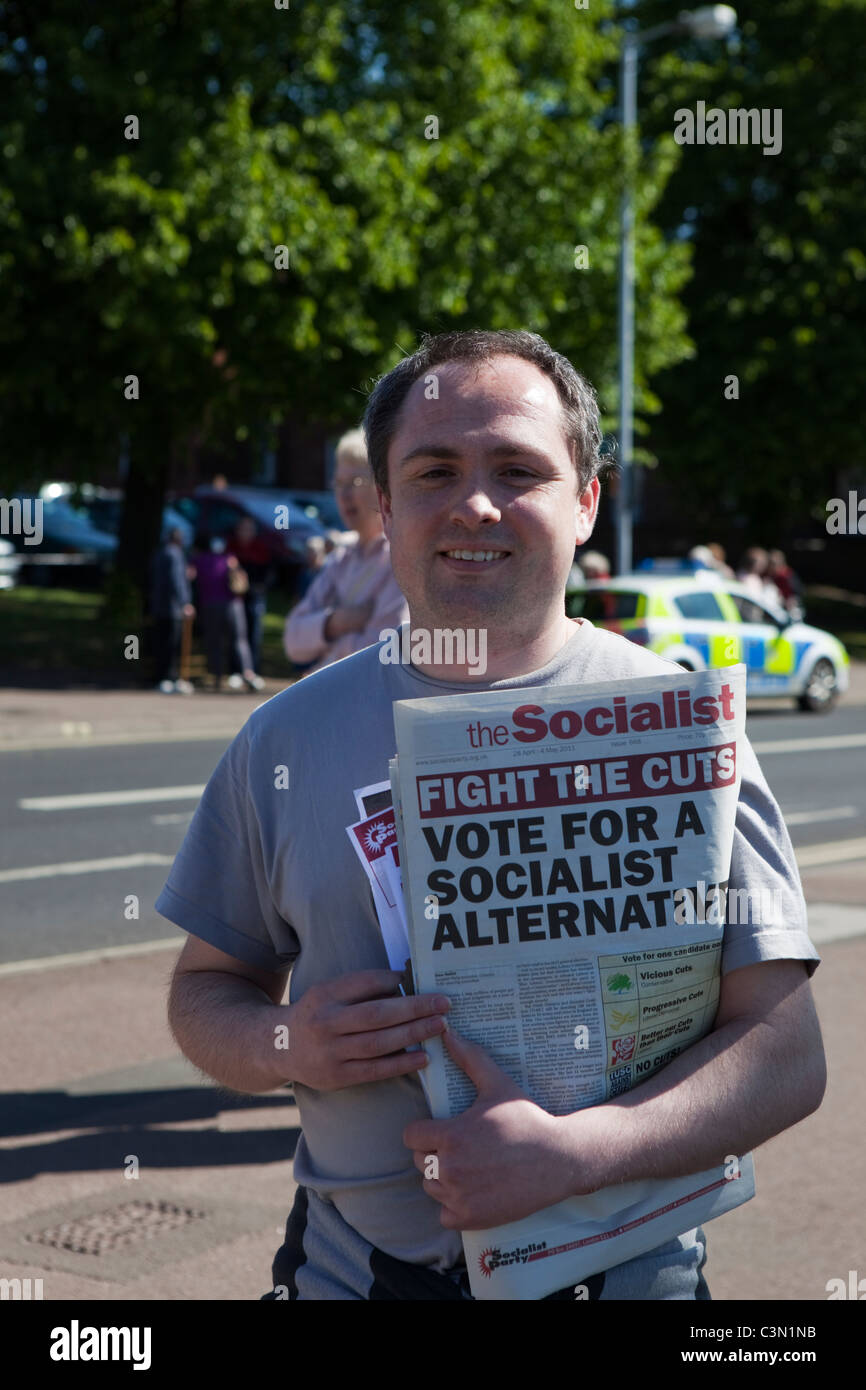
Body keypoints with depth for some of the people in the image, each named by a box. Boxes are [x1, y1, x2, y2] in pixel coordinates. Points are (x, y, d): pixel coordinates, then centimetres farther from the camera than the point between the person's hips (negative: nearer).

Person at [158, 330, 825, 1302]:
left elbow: (787, 1051, -12)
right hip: (347, 1265, 2)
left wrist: (569, 1153, -25)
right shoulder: (287, 737, -1)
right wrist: (279, 1045, -14)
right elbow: (205, 986, 9)